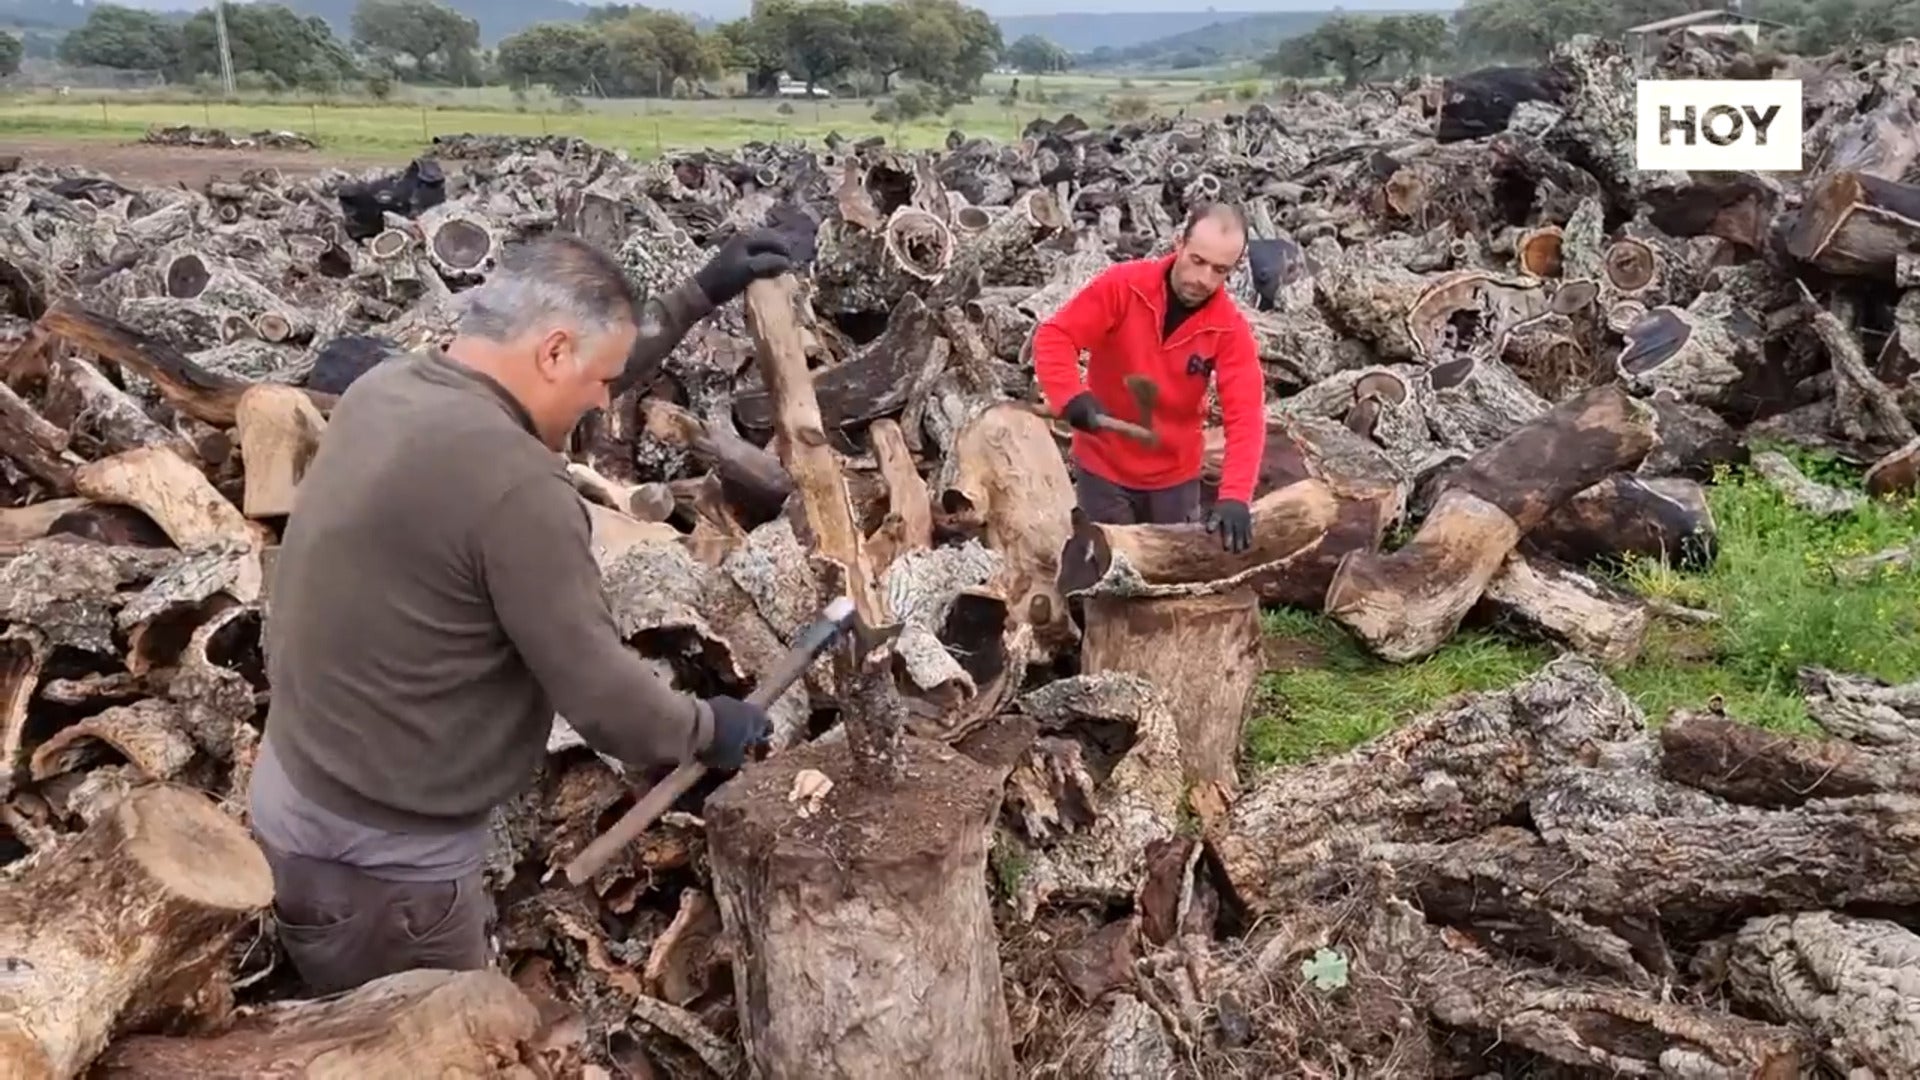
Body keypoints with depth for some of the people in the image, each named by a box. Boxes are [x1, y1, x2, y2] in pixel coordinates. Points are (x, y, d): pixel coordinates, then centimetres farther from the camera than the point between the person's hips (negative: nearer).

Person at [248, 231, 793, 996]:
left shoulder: (389, 388, -2)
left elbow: (563, 381, 14)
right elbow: (602, 699, -23)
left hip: (303, 796, 9)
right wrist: (708, 729, -3)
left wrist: (700, 296, 14)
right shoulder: (513, 483, -29)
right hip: (372, 852, -9)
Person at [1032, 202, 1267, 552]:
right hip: (1103, 468, -1)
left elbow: (1246, 416, -21)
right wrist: (1071, 397, -37)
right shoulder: (1122, 285, -16)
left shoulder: (1230, 328, -13)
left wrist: (1235, 496, -36)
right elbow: (1053, 337, -18)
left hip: (1175, 477, 2)